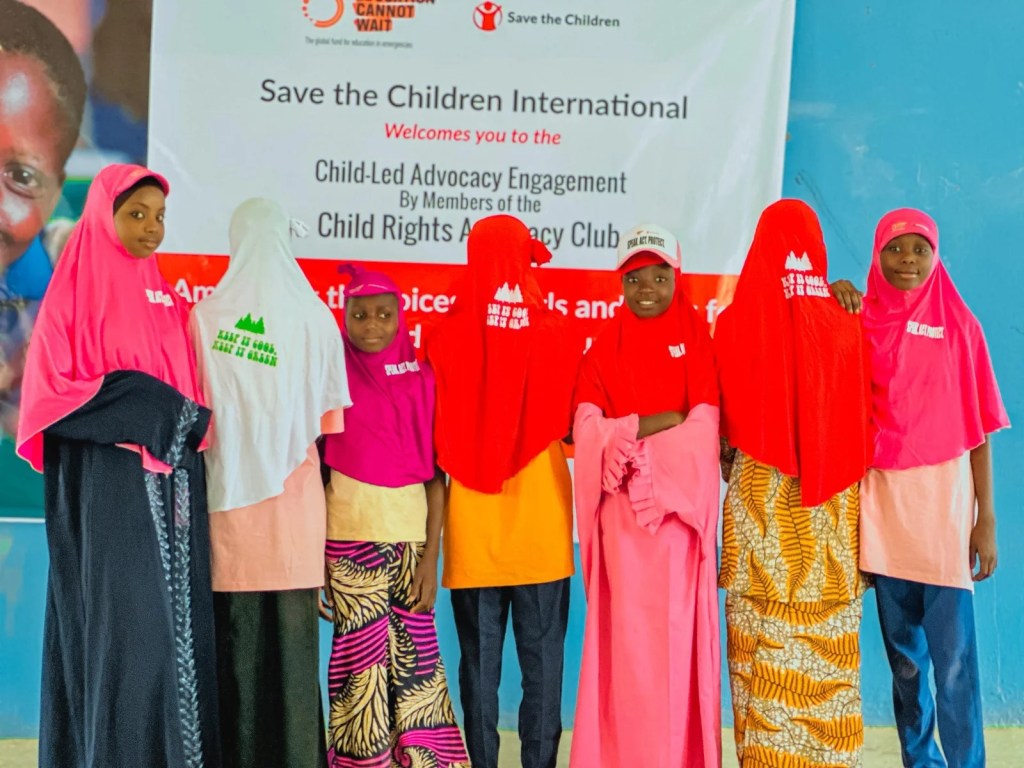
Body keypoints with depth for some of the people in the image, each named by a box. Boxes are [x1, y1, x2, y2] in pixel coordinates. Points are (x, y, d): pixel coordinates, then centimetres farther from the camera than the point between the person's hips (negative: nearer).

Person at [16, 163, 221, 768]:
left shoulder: (166, 299, 15)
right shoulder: (76, 295, -2)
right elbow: (53, 394, -9)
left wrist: (184, 420, -1)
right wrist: (144, 405, -15)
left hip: (170, 494, 6)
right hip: (108, 493, -5)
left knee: (177, 621, 5)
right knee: (121, 625, -5)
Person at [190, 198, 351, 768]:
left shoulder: (205, 316, -1)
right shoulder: (316, 316, -2)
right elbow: (330, 419, 0)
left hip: (230, 497, 0)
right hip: (296, 496, 0)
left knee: (237, 636, 6)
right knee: (295, 633, 5)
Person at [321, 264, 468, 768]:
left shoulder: (420, 378, 4)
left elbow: (436, 474, 3)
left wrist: (431, 556, -3)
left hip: (410, 536, 2)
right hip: (352, 539, -1)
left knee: (416, 660, 2)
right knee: (362, 662, -1)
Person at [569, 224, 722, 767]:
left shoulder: (698, 337, 6)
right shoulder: (604, 345, 11)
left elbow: (703, 428, -4)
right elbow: (587, 429, -2)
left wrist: (626, 434, -12)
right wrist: (657, 421, -13)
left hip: (680, 502, -1)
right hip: (621, 509, 1)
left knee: (676, 629, -1)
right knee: (627, 630, 0)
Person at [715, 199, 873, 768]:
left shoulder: (734, 324, -6)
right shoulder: (846, 325, -3)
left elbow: (722, 423, 3)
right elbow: (867, 420, 3)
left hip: (759, 507, -1)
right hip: (832, 510, 2)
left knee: (764, 659, 6)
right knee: (829, 659, 9)